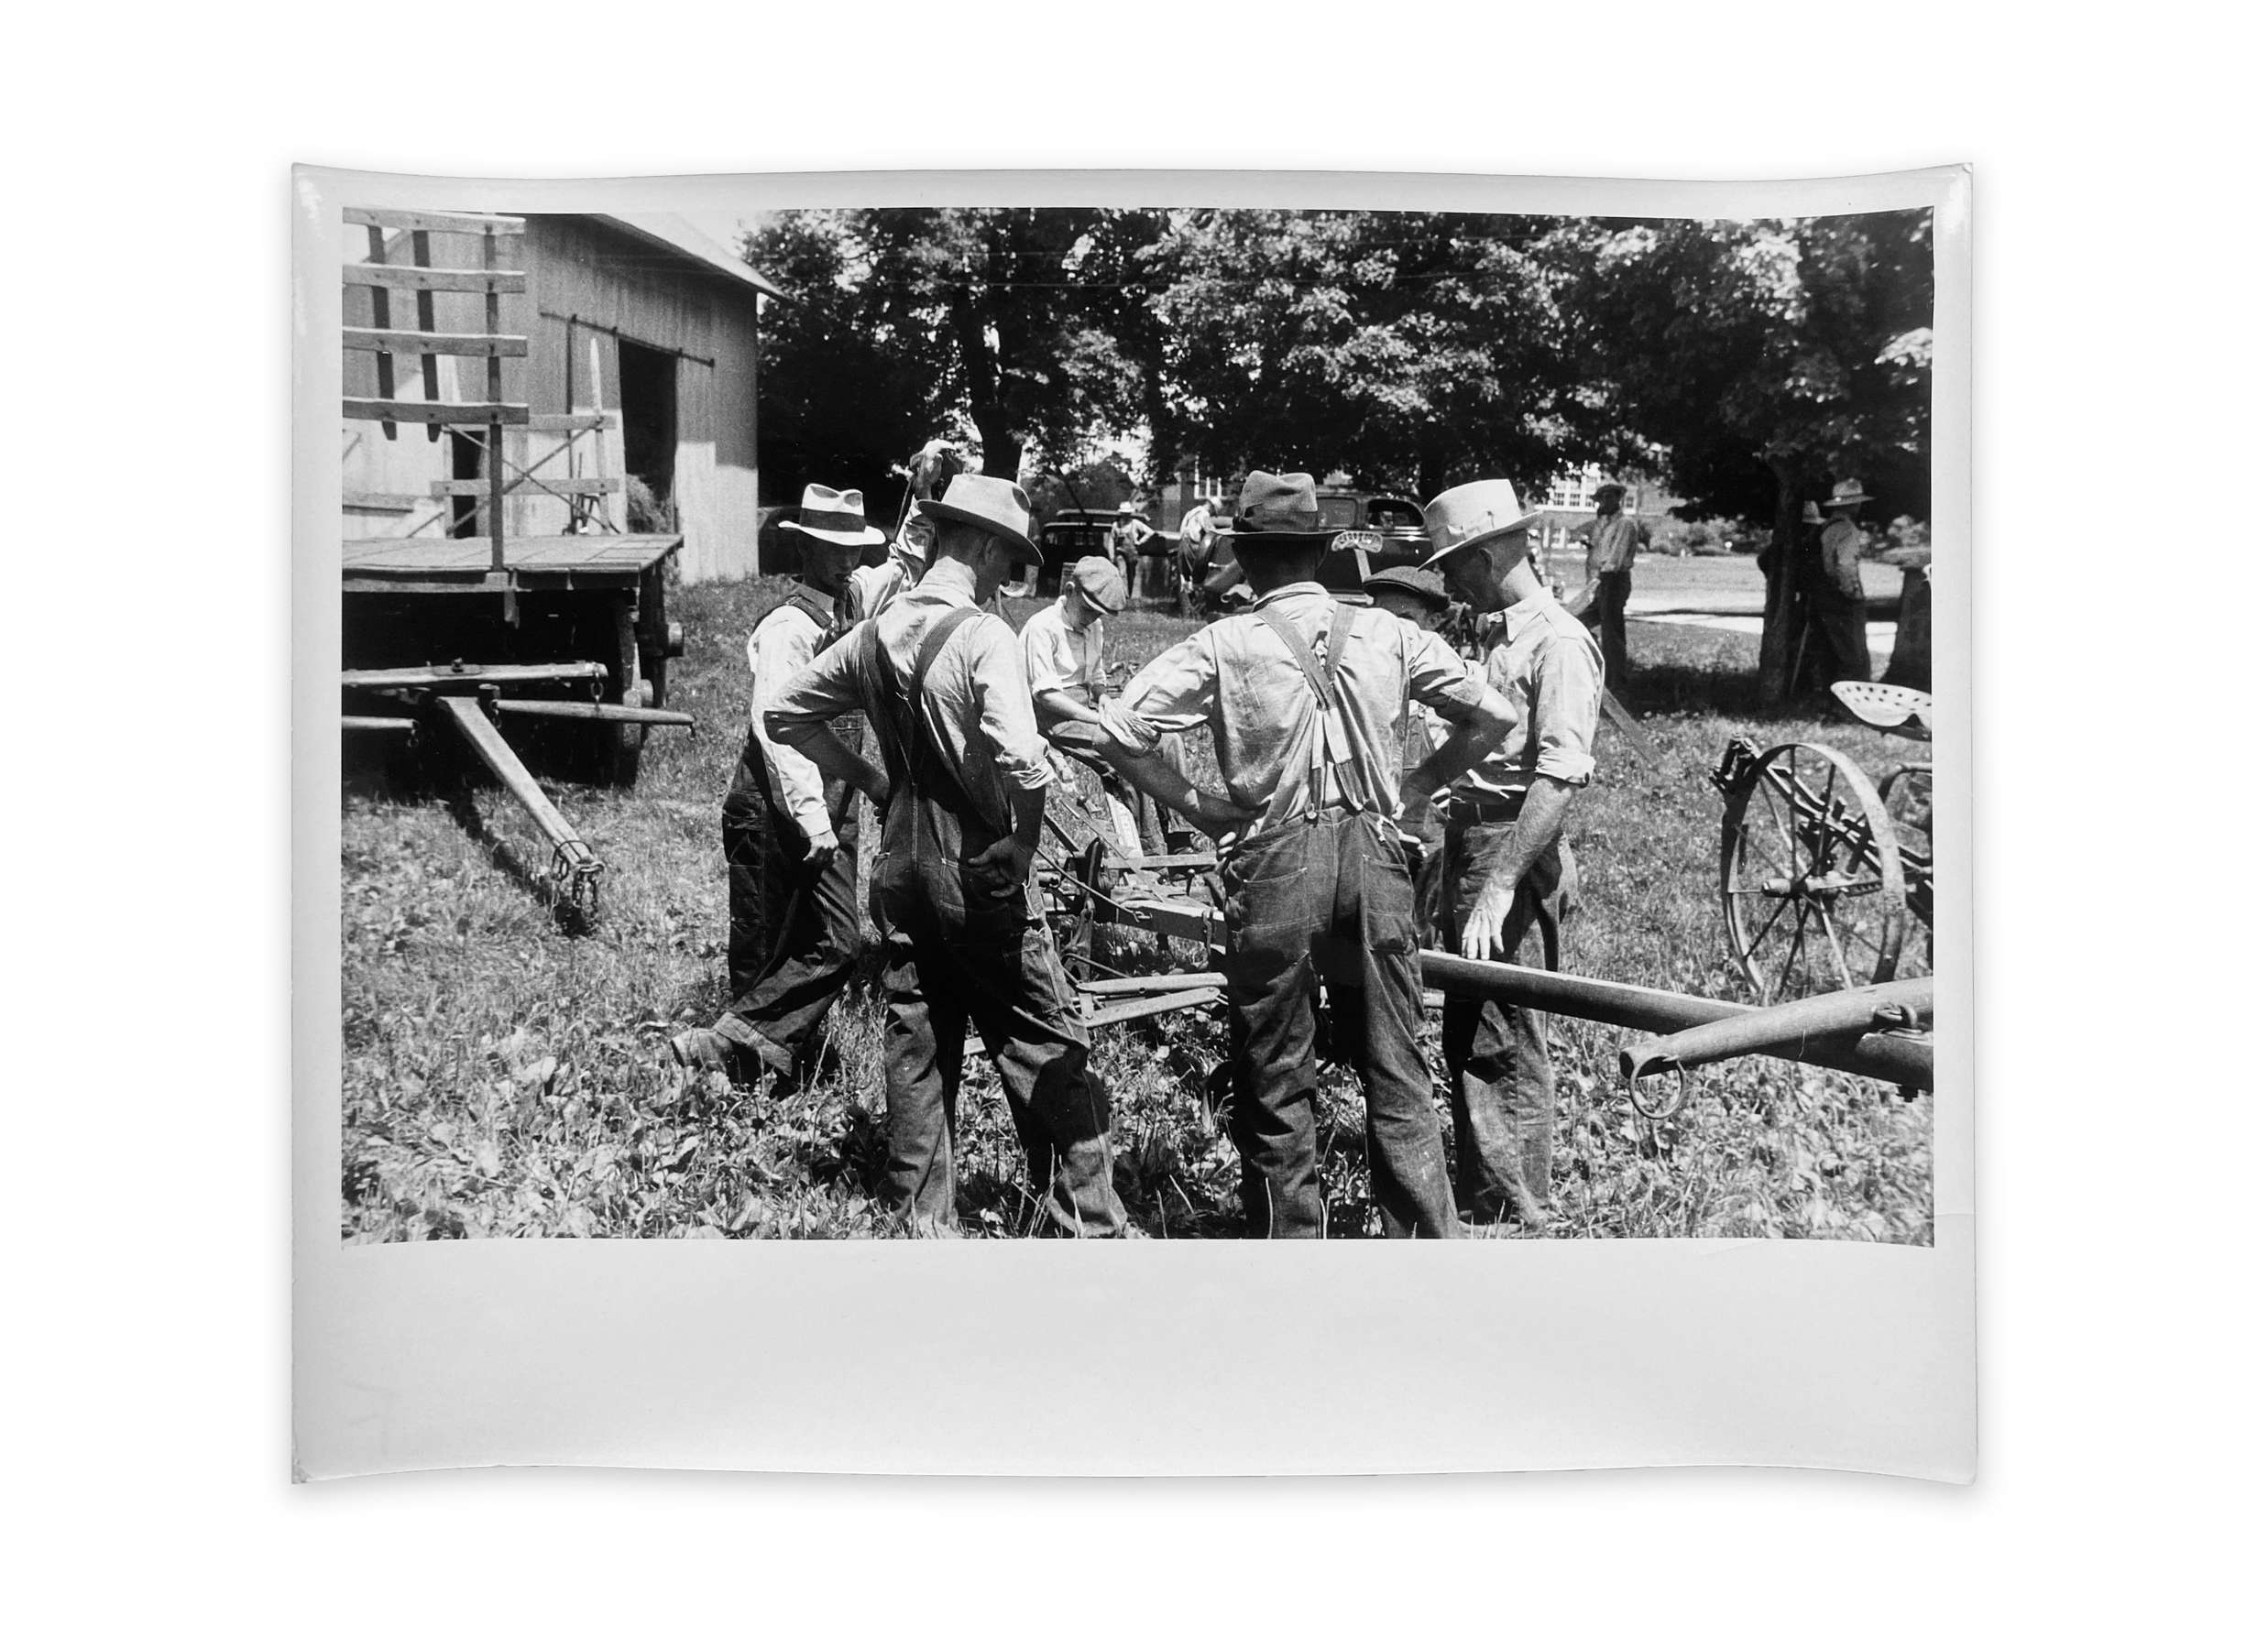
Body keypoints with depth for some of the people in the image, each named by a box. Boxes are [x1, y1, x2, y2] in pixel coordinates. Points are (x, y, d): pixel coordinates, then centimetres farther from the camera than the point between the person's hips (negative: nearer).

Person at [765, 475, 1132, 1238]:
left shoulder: (875, 633, 3)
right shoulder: (985, 636, -17)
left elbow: (784, 713, 13)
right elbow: (1022, 759, -30)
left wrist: (867, 777, 13)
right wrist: (1025, 837, -13)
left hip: (900, 861, 6)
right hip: (978, 866, -6)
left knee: (915, 1044, 14)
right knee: (1046, 1046, 4)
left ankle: (921, 1216, 23)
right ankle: (1087, 1220, 10)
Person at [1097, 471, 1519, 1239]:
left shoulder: (1224, 645, -4)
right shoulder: (1385, 633, 4)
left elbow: (1118, 729, -9)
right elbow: (1491, 715, 7)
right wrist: (1413, 786, 14)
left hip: (1275, 866, -2)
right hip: (1374, 859, 2)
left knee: (1274, 1082, 10)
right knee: (1396, 1073, 11)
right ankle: (1430, 1236, 16)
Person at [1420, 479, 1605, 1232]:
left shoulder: (1559, 642, -15)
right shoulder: (1504, 637, 15)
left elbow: (1559, 776, -23)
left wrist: (1500, 883, -29)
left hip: (1517, 856, -10)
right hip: (1471, 842, 10)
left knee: (1505, 1047, -2)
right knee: (1465, 1035, 16)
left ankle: (1518, 1217, 9)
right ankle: (1477, 1197, 29)